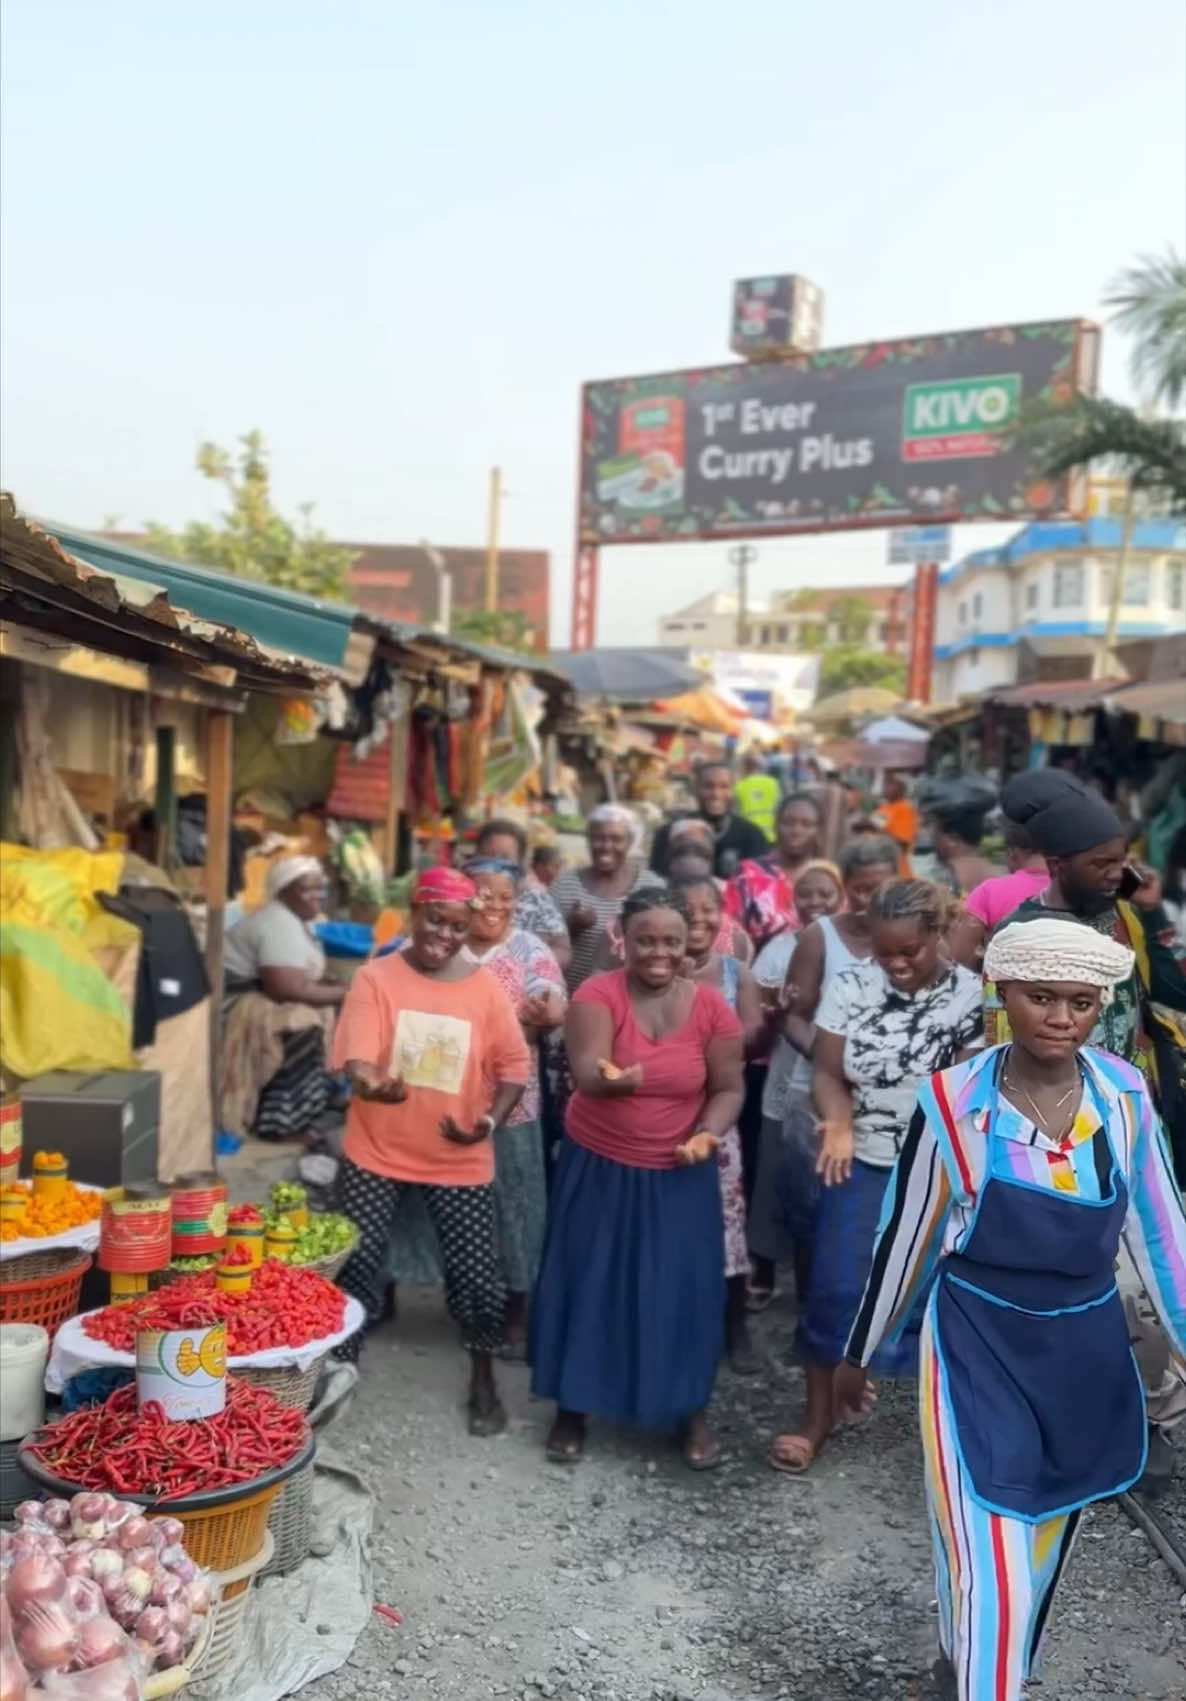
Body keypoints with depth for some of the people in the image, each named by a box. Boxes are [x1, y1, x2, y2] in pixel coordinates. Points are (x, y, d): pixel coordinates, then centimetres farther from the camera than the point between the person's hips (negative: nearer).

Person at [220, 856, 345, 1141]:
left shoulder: (297, 919, 10)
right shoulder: (280, 925, -22)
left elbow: (308, 978, 15)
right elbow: (289, 988, -31)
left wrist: (337, 989, -4)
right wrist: (342, 993, -20)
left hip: (260, 995, 11)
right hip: (234, 1002, -11)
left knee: (331, 1011, 5)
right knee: (300, 1025, -30)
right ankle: (279, 1122, -23)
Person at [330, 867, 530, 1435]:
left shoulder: (484, 987, -3)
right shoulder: (376, 977, -9)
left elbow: (513, 1063, 2)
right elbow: (356, 1059, -17)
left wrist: (492, 1119, -14)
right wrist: (372, 1083, -40)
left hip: (459, 1159, 1)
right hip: (376, 1152, -1)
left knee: (477, 1273, 5)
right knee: (357, 1265, 4)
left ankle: (483, 1382, 27)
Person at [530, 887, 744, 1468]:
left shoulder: (711, 1007, -8)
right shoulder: (597, 995, -15)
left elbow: (728, 1088, 0)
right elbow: (587, 1073, -31)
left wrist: (708, 1133, -18)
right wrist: (613, 1078, -53)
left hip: (678, 1176, 1)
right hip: (598, 1168, -1)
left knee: (681, 1291, 7)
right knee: (587, 1285, 9)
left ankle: (692, 1413, 30)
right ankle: (572, 1408, 30)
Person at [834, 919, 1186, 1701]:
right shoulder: (954, 1102, -18)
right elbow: (904, 1239, -6)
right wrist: (859, 1355, 3)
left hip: (1088, 1356, 4)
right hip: (982, 1352, -4)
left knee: (1043, 1549, 24)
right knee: (994, 1569, -4)